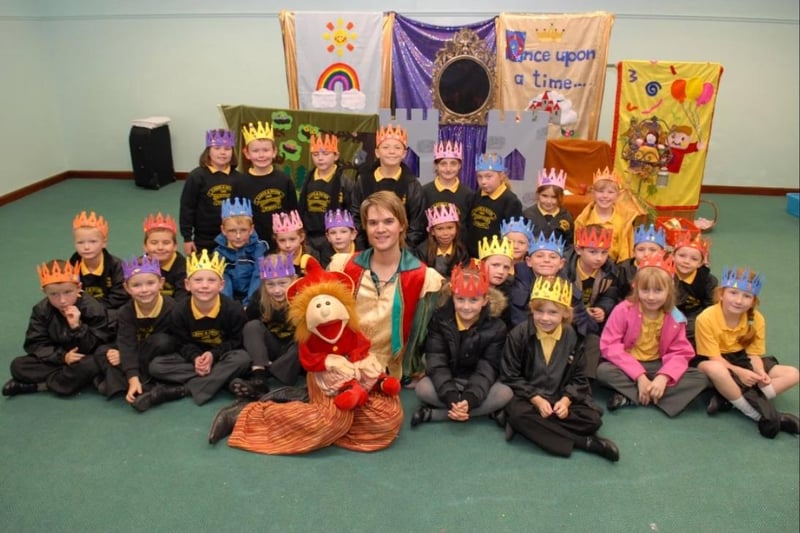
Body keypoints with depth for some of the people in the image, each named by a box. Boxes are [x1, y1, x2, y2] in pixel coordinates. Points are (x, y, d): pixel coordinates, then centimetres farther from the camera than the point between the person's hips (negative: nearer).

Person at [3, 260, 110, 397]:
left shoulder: (93, 309, -19)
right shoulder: (41, 310, -8)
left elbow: (96, 347, -19)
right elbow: (35, 344, -8)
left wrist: (77, 326, -34)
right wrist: (62, 356, -24)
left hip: (84, 359, -3)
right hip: (57, 359, 4)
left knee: (90, 365, -38)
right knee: (18, 366, -14)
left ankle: (39, 385, -17)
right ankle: (72, 378, -19)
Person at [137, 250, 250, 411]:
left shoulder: (234, 309, -18)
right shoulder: (179, 312, -12)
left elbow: (236, 340, -10)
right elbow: (184, 343, -7)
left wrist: (213, 354, -25)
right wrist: (195, 358, -28)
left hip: (222, 355, -2)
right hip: (194, 356, 2)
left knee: (242, 358, -35)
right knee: (156, 365, -18)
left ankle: (180, 390, -31)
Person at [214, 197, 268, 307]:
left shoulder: (258, 248, -4)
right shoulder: (219, 252, 0)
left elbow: (258, 277, -12)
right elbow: (222, 280, -10)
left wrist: (248, 303, -23)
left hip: (253, 298, -1)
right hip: (230, 299, 1)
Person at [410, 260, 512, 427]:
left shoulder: (496, 327, -10)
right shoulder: (439, 319, -10)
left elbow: (486, 370, -16)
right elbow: (436, 365, -17)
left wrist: (469, 400, -34)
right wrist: (452, 399, -33)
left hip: (477, 385, 1)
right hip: (445, 384, -1)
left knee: (505, 394, -29)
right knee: (422, 389, -31)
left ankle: (432, 414, -27)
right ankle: (482, 412, -26)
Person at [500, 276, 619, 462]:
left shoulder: (571, 337, -2)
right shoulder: (518, 335, -11)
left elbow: (578, 377, 2)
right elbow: (510, 376, -9)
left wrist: (565, 400, -16)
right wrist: (536, 399, -19)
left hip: (560, 398, 3)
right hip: (527, 397, -2)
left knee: (592, 419, -20)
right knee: (517, 413, -35)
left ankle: (532, 426, -20)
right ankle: (584, 442, -28)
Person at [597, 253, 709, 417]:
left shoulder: (675, 318, -5)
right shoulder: (623, 310, -15)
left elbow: (680, 353, -7)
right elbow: (610, 346, -19)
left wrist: (663, 377, -27)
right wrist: (639, 376, -26)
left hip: (657, 366, 4)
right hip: (628, 367, -4)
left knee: (700, 378, -17)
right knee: (604, 371, -33)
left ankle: (630, 398, -25)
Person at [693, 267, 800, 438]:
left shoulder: (757, 319, -6)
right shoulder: (706, 318, -21)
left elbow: (754, 354, -5)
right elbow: (714, 358, -19)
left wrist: (760, 373, -27)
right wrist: (739, 372, -34)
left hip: (742, 361, 6)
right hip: (717, 365, -6)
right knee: (714, 369, -42)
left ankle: (727, 399, -26)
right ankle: (758, 415, -26)